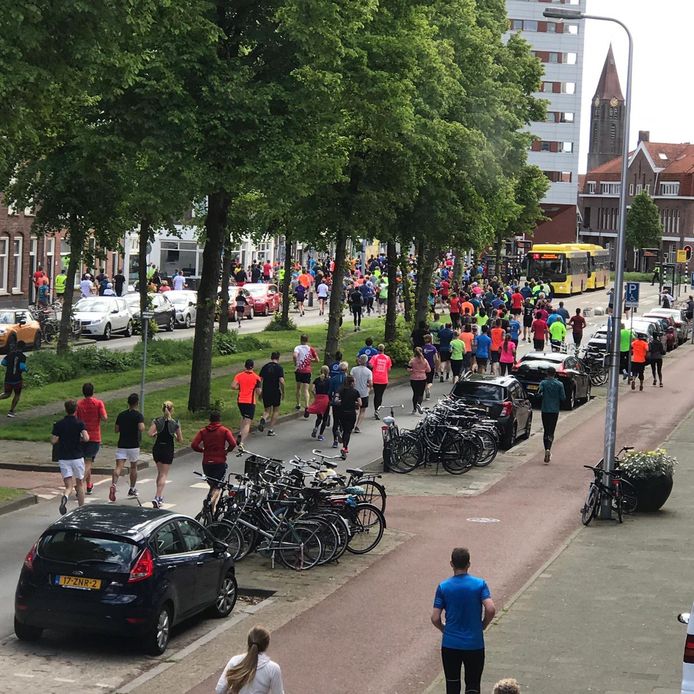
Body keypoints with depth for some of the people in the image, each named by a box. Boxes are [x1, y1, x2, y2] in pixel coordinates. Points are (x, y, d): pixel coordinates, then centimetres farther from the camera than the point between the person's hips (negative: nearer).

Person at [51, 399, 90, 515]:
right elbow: (86, 438, -18)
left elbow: (53, 440, -5)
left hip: (63, 458, 1)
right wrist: (79, 439, 4)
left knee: (69, 486, -1)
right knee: (79, 485, 15)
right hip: (77, 458, -1)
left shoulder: (58, 424, 0)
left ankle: (65, 497, -35)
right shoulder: (79, 423, -5)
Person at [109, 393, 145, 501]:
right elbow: (141, 428, -23)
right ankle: (132, 489, 28)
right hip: (134, 446, -2)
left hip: (121, 445, 2)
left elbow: (116, 430, 11)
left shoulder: (121, 415, 6)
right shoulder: (138, 415, -8)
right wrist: (143, 426, -1)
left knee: (118, 467, -8)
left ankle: (113, 485, -32)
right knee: (133, 467, 17)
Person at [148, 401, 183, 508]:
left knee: (160, 473, 21)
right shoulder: (175, 423, -7)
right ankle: (157, 497, -15)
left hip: (157, 449, 3)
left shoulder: (157, 421, -4)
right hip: (168, 450, -3)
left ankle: (160, 496, 26)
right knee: (164, 475, -1)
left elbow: (150, 433, -17)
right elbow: (180, 440, -4)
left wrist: (156, 433, 3)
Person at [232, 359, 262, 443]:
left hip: (240, 401, 4)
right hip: (250, 402, -4)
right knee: (247, 423, -7)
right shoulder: (256, 377, -5)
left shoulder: (239, 375, 1)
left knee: (244, 417, 30)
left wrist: (240, 387, 7)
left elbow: (233, 386, -11)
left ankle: (240, 434, 12)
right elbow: (258, 392, -5)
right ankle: (241, 443, -20)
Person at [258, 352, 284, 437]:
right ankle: (271, 430, 9)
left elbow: (260, 380, 5)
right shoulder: (279, 367, -7)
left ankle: (263, 419, -18)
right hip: (275, 392, -3)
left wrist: (260, 392, 13)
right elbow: (281, 381, -16)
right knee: (276, 410, 14)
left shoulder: (265, 367, 5)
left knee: (267, 410, 16)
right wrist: (283, 392, -4)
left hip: (265, 392, 3)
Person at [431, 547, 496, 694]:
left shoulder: (443, 587, -5)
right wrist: (483, 625, 2)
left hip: (450, 645, 1)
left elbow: (435, 618, -7)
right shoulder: (480, 584, -6)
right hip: (474, 644, -1)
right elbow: (491, 610, -18)